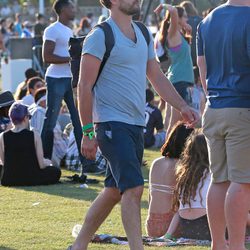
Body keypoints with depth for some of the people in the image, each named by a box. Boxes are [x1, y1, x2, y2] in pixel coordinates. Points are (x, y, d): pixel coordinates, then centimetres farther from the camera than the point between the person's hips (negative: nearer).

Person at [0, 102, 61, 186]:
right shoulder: (34, 136, -13)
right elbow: (41, 165, -10)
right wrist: (47, 162, 15)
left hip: (8, 181, 2)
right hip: (31, 179, -2)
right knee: (56, 171, 25)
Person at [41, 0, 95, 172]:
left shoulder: (69, 31, 17)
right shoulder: (53, 30, -10)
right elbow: (47, 57, -18)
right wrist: (71, 59, -20)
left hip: (71, 79, 8)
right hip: (56, 80, -8)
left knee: (79, 118, 4)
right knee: (50, 121, -2)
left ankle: (85, 158, 4)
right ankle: (44, 159, 4)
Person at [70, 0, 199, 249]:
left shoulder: (143, 35, 14)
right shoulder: (100, 36, -10)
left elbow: (157, 77, 19)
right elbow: (85, 86, -10)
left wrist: (182, 107, 6)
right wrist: (87, 132, -13)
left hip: (135, 124, 8)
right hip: (112, 124, -8)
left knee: (114, 191, 12)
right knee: (133, 188, -16)